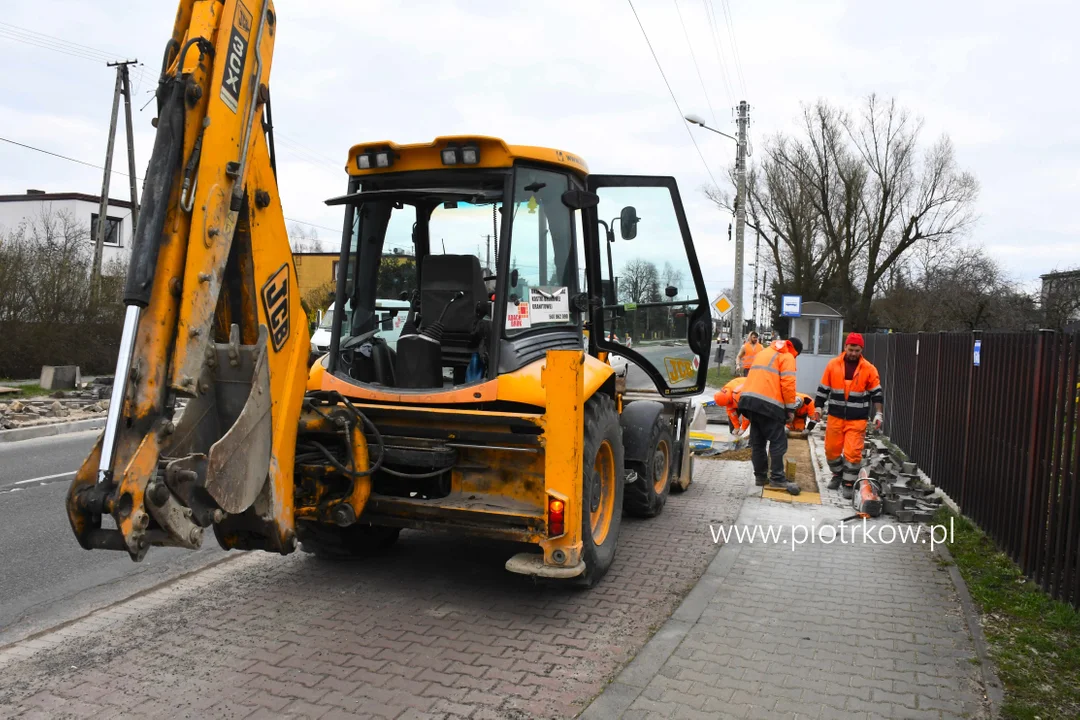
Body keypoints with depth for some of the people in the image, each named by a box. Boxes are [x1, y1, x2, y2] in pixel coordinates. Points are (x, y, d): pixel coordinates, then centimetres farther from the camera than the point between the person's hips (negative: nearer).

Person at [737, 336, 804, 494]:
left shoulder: (763, 353, 27)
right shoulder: (787, 357, 3)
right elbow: (788, 384, -8)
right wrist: (790, 408, -3)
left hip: (748, 399, 8)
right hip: (768, 404, -8)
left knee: (757, 441, 14)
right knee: (778, 442, -2)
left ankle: (760, 475, 18)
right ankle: (777, 478, -2)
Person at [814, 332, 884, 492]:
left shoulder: (869, 369, -3)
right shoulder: (833, 365, 0)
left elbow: (877, 393, 2)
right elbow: (823, 388, 8)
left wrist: (878, 413, -6)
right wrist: (818, 407, 5)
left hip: (857, 418, -2)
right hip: (835, 415, 2)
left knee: (853, 451, -7)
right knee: (832, 449, 9)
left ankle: (849, 483, 7)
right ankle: (837, 474, 32)